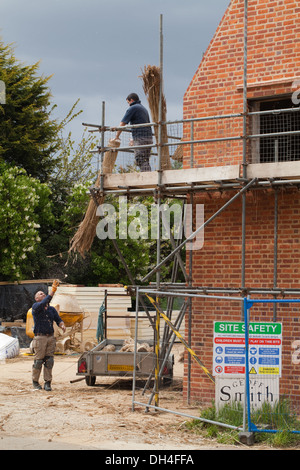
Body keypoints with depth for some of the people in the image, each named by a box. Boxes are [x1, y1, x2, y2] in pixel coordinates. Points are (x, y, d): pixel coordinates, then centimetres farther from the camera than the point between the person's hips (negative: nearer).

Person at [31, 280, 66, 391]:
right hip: (40, 338, -5)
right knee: (38, 361, -2)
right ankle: (35, 382, 12)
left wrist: (62, 325, -13)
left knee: (49, 361, 2)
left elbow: (58, 319, 11)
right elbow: (44, 303, -21)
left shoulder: (52, 309, 17)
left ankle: (47, 383, 7)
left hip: (51, 337, 5)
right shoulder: (36, 307, -1)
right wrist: (52, 291, -24)